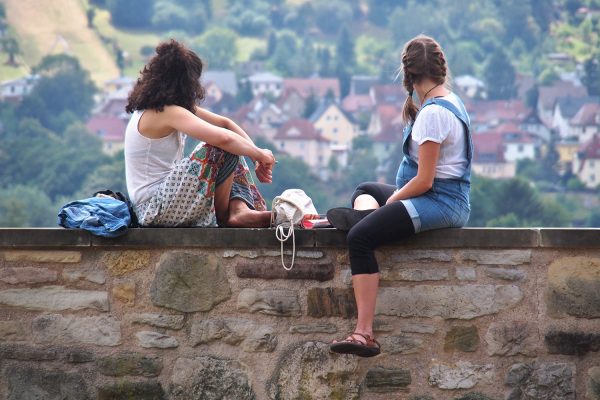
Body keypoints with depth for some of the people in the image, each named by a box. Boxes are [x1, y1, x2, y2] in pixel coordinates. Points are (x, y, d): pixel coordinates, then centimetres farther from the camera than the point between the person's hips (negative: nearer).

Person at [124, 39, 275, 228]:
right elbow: (224, 138, -29)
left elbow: (225, 123, 12)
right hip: (154, 209, -10)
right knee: (224, 149, -17)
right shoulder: (167, 113, -18)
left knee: (234, 147, 11)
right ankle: (223, 217, -4)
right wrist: (260, 154, -12)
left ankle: (240, 210, -8)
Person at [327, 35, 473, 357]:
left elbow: (424, 180, -19)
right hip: (449, 200, 11)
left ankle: (364, 334, -34)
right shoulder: (451, 102, 13)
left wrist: (391, 201, -5)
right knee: (365, 191, 31)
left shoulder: (432, 113, -17)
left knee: (360, 236, -27)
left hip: (440, 203, -11)